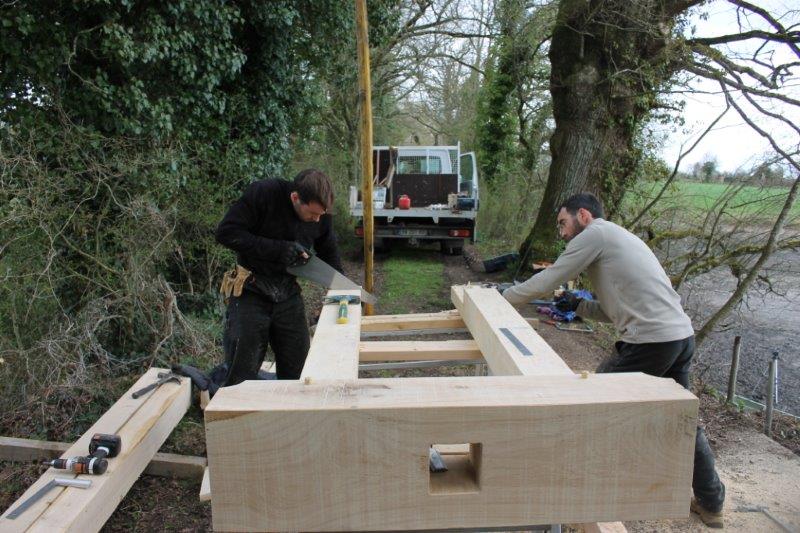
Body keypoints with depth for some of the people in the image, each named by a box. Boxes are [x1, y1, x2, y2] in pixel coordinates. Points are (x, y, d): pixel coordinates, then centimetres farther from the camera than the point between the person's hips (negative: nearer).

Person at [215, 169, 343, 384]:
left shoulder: (321, 215, -4)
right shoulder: (262, 194, -18)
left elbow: (329, 253, 13)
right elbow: (226, 233, -19)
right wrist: (278, 249, -24)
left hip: (288, 294, 4)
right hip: (251, 293, -4)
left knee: (300, 372, 8)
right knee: (241, 377, 1)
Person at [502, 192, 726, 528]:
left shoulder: (594, 233, -5)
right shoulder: (615, 237, 23)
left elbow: (545, 283, -5)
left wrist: (501, 298, 7)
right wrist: (578, 306, 15)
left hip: (652, 341, -9)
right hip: (683, 336, 10)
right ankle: (710, 504, 36)